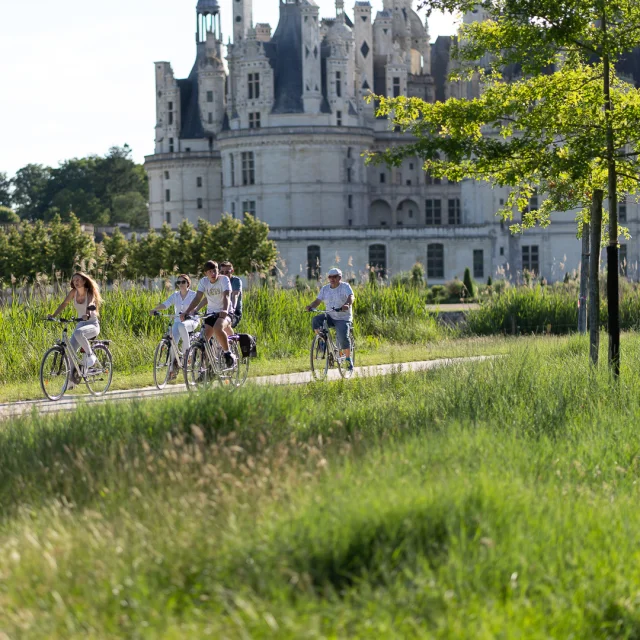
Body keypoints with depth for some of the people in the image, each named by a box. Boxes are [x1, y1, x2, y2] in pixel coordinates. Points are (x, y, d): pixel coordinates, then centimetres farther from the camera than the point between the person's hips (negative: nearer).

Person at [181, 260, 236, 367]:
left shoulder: (224, 279, -11)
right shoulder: (204, 281, 1)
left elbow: (226, 296, -26)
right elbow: (197, 298, -8)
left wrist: (225, 310, -46)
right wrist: (186, 312, -24)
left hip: (224, 313, -5)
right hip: (211, 313, 5)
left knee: (218, 328, -36)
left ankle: (228, 353, -17)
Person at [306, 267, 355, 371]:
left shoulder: (345, 286, -5)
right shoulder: (325, 289, 9)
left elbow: (351, 297, -23)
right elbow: (318, 300, 3)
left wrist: (347, 304, -45)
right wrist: (311, 306, -19)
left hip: (343, 318, -4)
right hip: (330, 317, 4)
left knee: (343, 337, -23)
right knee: (316, 320, -24)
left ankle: (348, 359, -4)